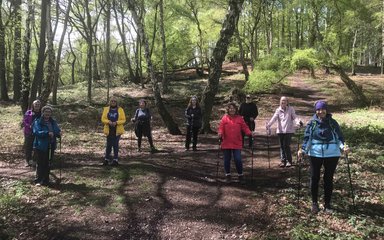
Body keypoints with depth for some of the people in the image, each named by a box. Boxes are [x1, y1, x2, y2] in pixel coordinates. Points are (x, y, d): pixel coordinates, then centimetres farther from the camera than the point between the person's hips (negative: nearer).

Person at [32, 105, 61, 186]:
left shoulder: (53, 122, 11)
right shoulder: (38, 122, -6)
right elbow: (36, 132, -18)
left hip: (50, 146, 5)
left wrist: (59, 133, -16)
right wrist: (47, 133, -31)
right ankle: (38, 180, 9)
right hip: (40, 146, -5)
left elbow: (57, 130, 9)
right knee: (40, 164, -1)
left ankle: (45, 181, 20)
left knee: (47, 164, 11)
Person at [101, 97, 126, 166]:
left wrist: (116, 122, -18)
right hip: (109, 130, 2)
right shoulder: (106, 109, 8)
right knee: (108, 145, 6)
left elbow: (123, 120, -2)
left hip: (117, 130, -2)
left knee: (115, 145, -1)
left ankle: (115, 160, 7)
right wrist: (108, 122, -16)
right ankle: (107, 159, 18)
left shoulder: (120, 109, 2)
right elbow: (103, 119, 3)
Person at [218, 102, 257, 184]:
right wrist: (220, 134, -22)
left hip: (237, 143, 0)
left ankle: (240, 175, 14)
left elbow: (245, 127, 2)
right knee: (227, 159, 9)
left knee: (238, 159, -4)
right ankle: (228, 175, 25)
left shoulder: (239, 118, 5)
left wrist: (250, 133, -14)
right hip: (226, 143, 0)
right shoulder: (224, 118, 1)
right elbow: (221, 128, -4)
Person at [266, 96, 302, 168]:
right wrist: (268, 124, -23)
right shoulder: (278, 110, 5)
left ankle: (289, 161, 8)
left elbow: (294, 117, -6)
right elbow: (274, 118, -6)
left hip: (288, 130, -3)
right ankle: (283, 161, 16)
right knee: (282, 146, 6)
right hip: (280, 130, 3)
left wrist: (298, 122, -28)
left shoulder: (291, 109, 1)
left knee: (287, 146, -6)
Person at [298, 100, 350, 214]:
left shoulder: (332, 122, 0)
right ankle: (314, 203, 22)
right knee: (314, 178, 6)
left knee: (328, 179, 8)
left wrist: (343, 146, -16)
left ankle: (327, 203, 22)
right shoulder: (312, 123, -1)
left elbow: (339, 137, 2)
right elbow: (306, 137, -1)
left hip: (332, 154, 0)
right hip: (315, 154, 0)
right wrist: (302, 149, -13)